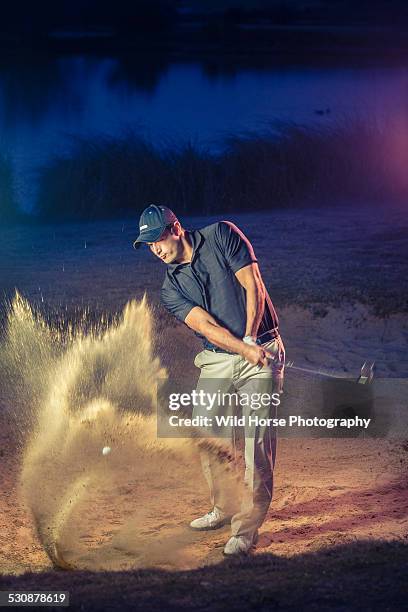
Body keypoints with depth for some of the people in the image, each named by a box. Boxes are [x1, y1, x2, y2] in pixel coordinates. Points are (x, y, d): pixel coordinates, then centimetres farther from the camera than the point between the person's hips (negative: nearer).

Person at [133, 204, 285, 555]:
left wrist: (250, 338, -20)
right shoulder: (171, 288, 2)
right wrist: (245, 351, -27)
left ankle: (248, 526, -10)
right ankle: (224, 508, 28)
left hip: (262, 350, -5)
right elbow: (206, 325, -12)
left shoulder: (221, 236, -3)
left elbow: (253, 286, -9)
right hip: (216, 360, 5)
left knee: (257, 439, -12)